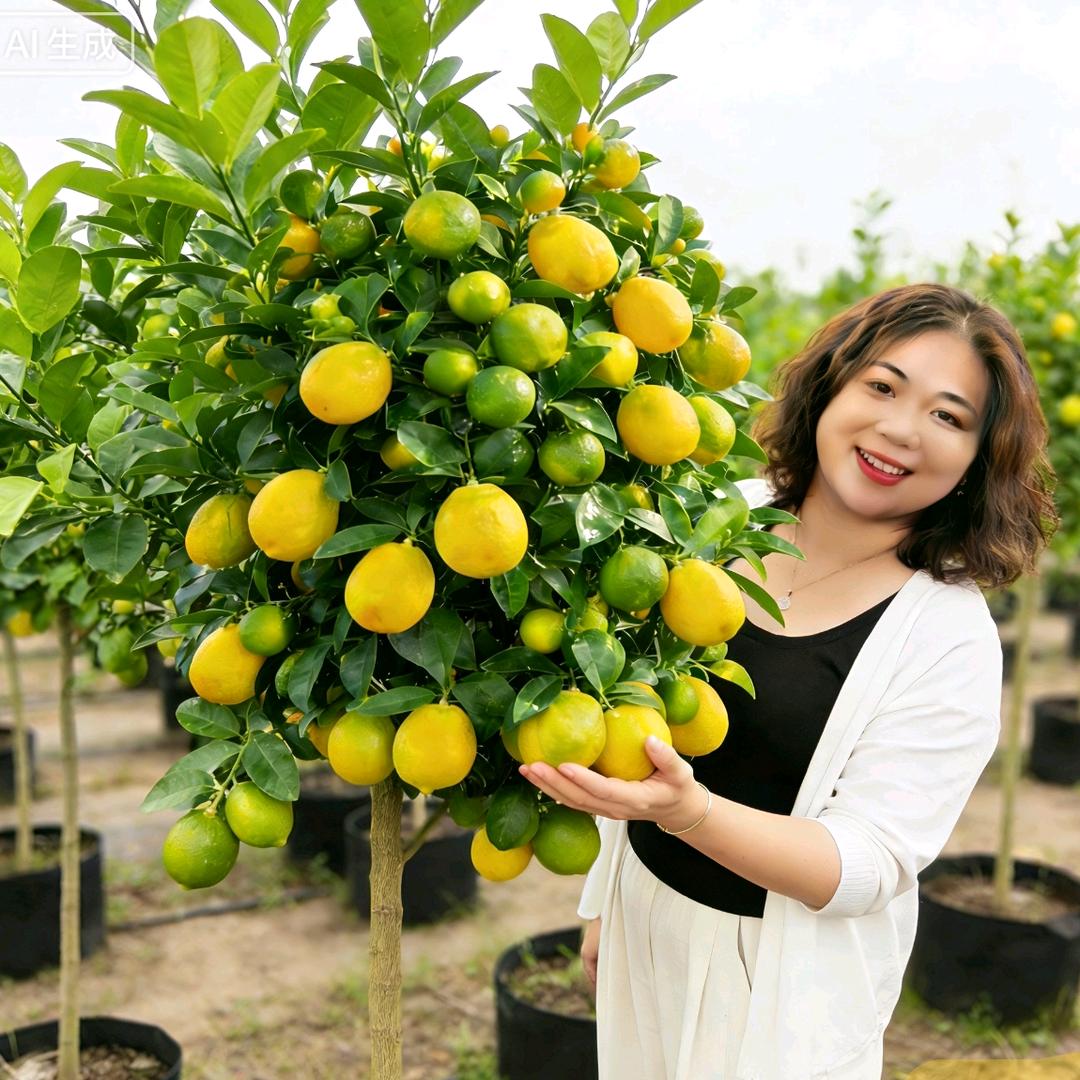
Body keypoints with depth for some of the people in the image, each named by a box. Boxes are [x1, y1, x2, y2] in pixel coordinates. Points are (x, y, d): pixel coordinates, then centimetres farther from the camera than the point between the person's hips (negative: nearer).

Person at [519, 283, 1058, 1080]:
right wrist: (605, 897, 13)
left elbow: (867, 864, -20)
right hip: (645, 919, 5)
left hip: (784, 979, -4)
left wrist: (687, 809, -37)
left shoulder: (951, 639, -19)